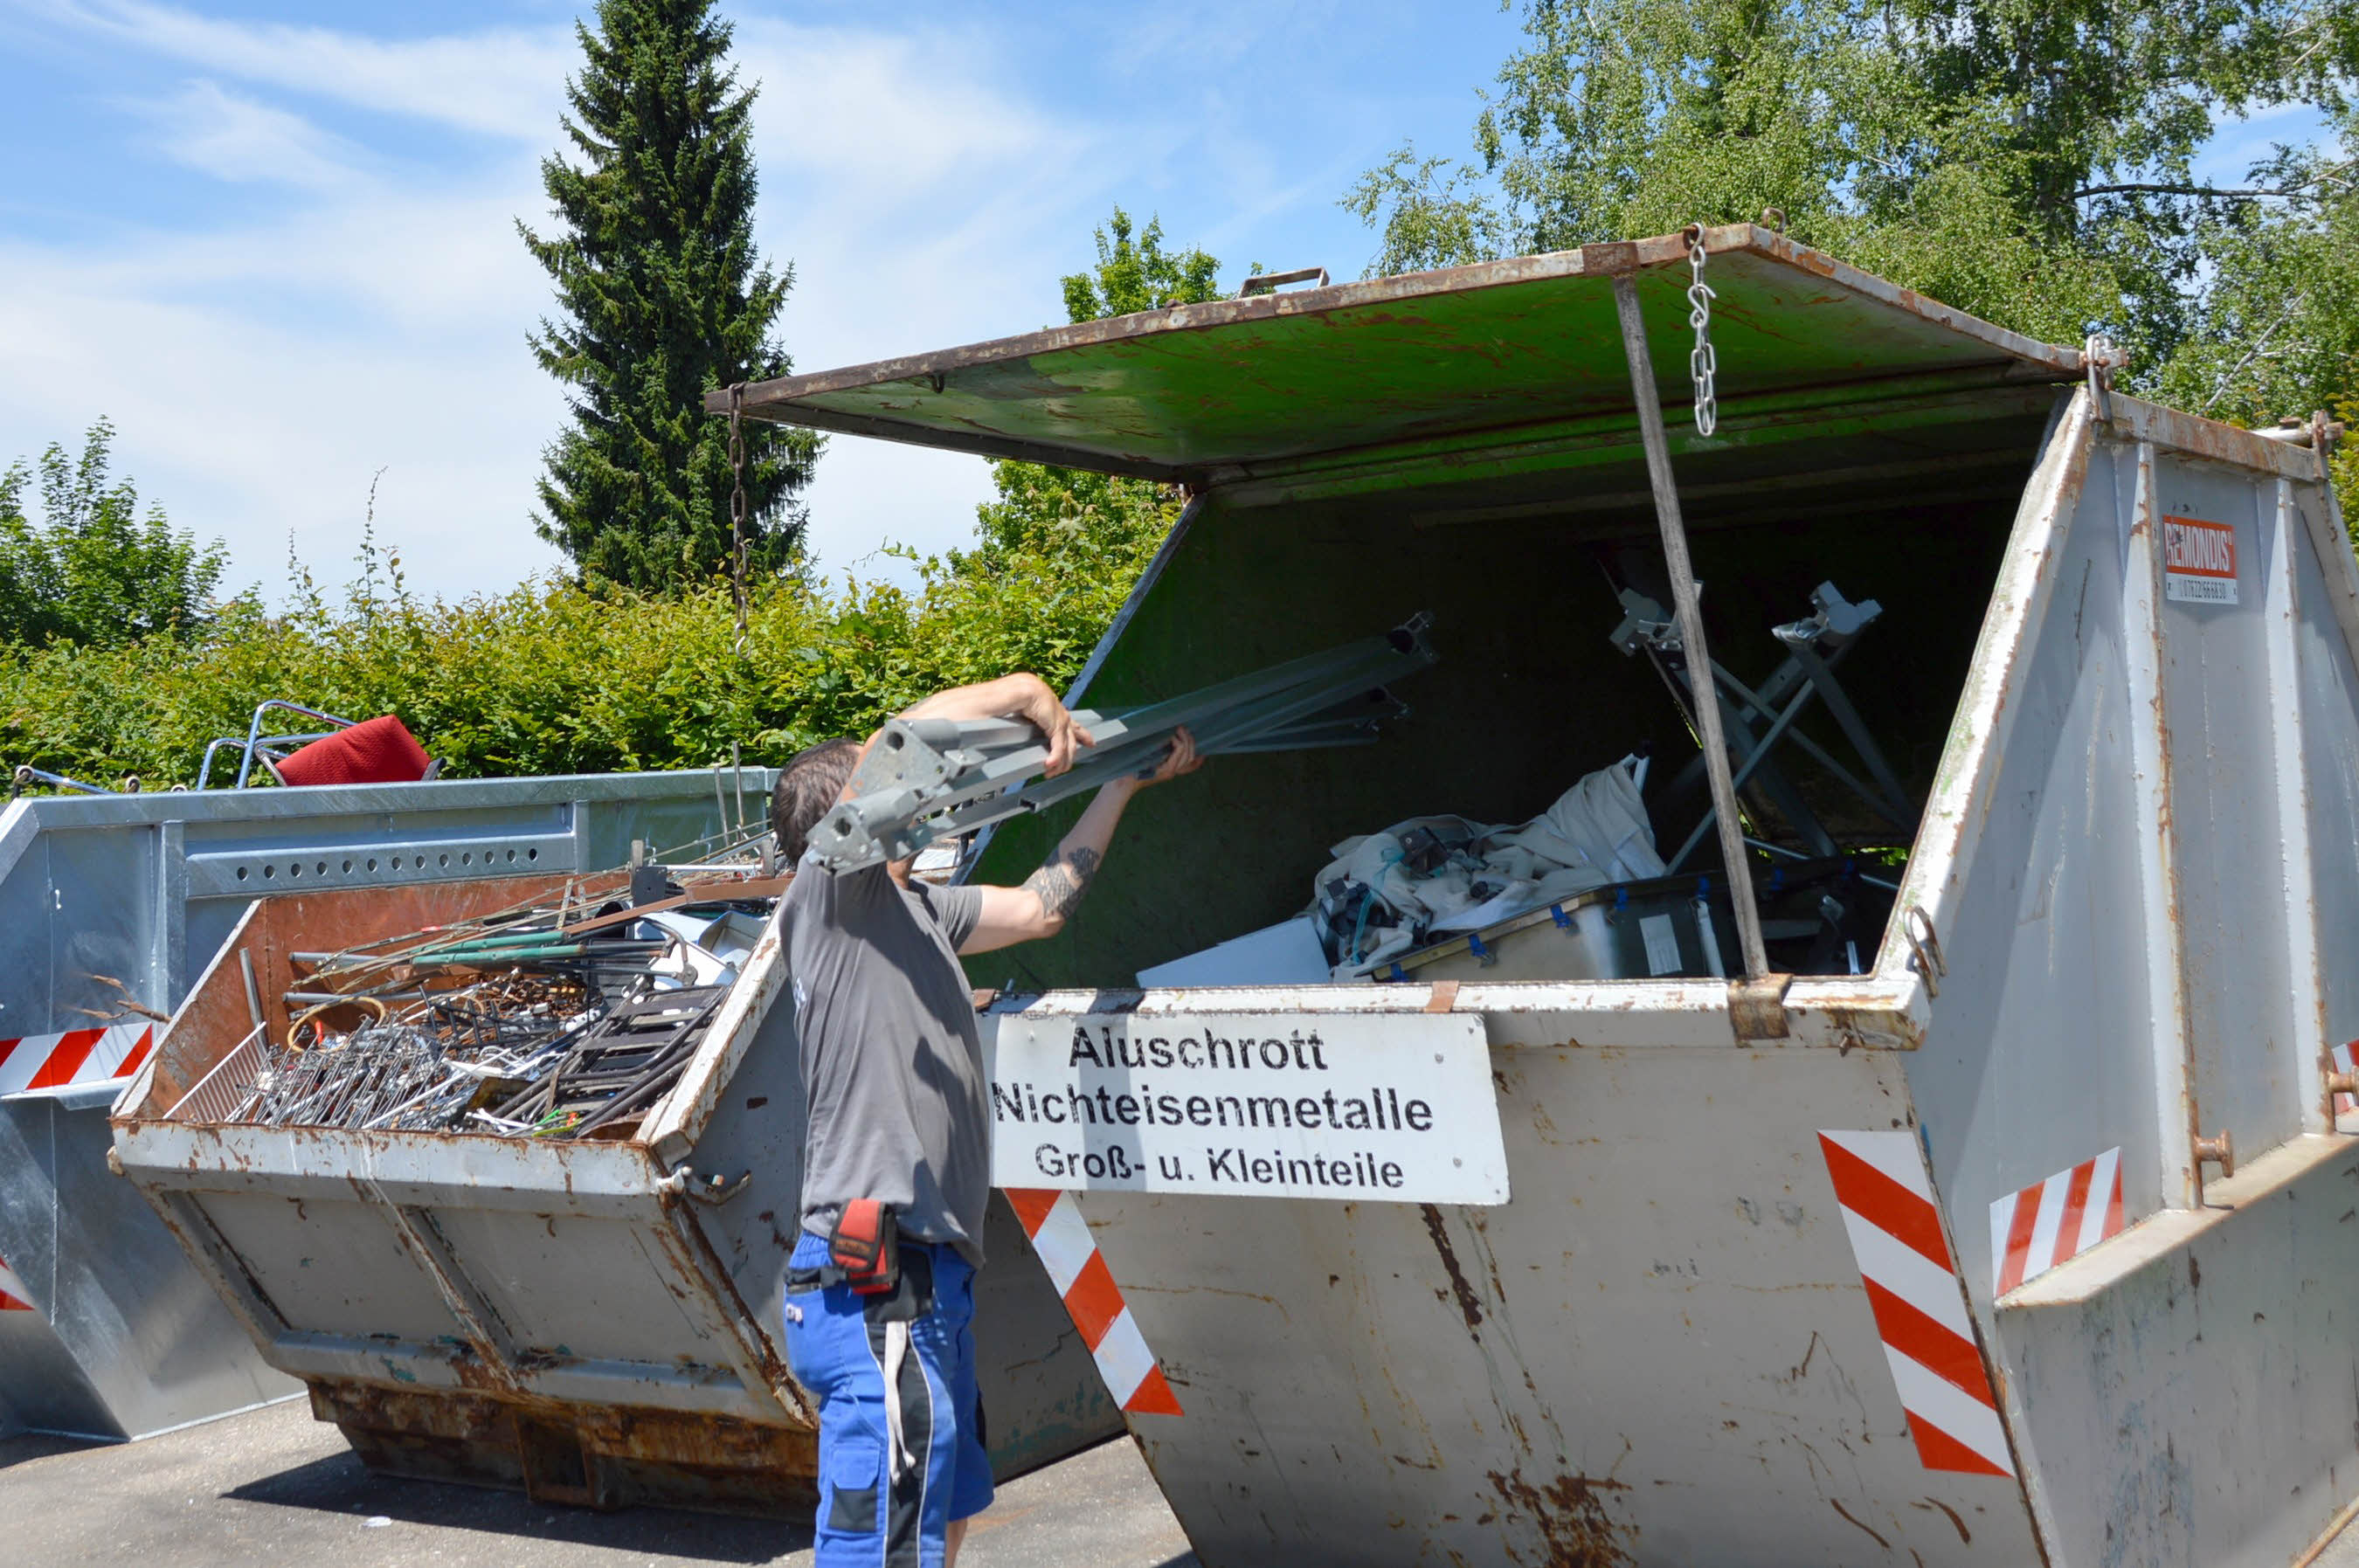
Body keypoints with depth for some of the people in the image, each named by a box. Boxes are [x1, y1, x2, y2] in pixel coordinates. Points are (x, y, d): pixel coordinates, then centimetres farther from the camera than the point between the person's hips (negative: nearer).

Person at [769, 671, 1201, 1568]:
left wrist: (1125, 783, 30)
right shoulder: (826, 891, -5)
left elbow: (1041, 906, 29)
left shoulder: (913, 907, 21)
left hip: (928, 1284, 10)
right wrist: (1026, 693, -11)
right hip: (873, 1291, -10)